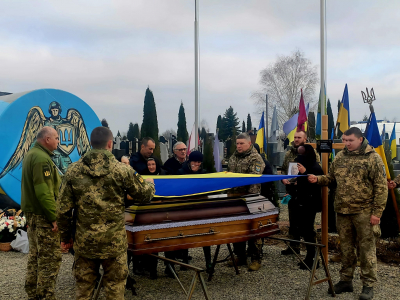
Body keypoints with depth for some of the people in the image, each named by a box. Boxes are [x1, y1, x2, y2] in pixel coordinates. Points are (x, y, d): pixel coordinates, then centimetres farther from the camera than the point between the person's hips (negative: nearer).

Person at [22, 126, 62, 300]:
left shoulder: (31, 154, 15)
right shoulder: (42, 158, -19)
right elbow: (44, 192, -25)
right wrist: (53, 217, -22)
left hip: (32, 213, 11)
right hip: (43, 216, -11)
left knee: (35, 256, 17)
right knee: (50, 259, -4)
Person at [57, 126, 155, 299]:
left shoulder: (73, 171, -2)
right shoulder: (122, 170, -7)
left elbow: (63, 209, 0)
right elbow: (145, 196, 3)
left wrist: (65, 236, 13)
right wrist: (150, 184, 26)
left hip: (84, 241, 2)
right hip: (114, 241, -2)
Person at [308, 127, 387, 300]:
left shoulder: (373, 158, -7)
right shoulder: (340, 157, 9)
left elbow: (381, 187, -8)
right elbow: (331, 177, 19)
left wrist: (377, 212, -12)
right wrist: (318, 179, -2)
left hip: (364, 212, -5)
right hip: (342, 211, 5)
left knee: (366, 248, 3)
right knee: (346, 247, 14)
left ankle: (368, 285, 16)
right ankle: (346, 280, 26)